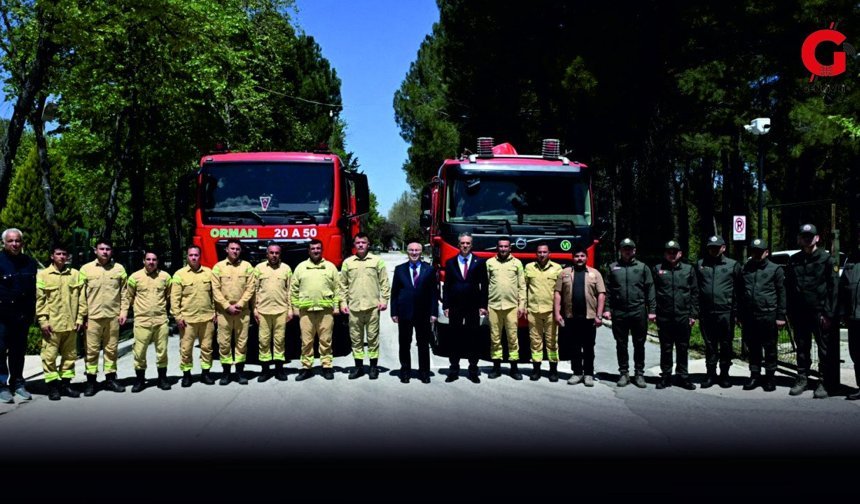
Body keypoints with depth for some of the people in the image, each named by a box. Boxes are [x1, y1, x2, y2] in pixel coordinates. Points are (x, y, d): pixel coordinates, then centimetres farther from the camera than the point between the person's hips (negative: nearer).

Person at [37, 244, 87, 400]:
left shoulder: (76, 274, 7)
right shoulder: (43, 275, 1)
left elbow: (82, 298, 8)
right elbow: (39, 300, -2)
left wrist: (80, 318, 3)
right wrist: (43, 321, -8)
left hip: (71, 323, 3)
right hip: (51, 323, -3)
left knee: (70, 355, 9)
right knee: (50, 355, -1)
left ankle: (65, 384, 19)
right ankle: (52, 386, 7)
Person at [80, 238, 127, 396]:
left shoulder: (119, 269, 6)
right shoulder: (86, 269, 2)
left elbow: (124, 293, 8)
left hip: (113, 316, 2)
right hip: (93, 316, -1)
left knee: (111, 349, 9)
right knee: (92, 350, 1)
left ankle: (110, 379, 19)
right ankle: (91, 381, 10)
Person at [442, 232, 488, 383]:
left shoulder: (479, 262, 5)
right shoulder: (450, 263, 8)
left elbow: (484, 285, 3)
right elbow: (446, 285, 6)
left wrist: (483, 305, -3)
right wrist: (445, 305, -1)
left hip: (473, 307, -1)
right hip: (455, 307, 1)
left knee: (474, 339, 3)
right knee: (455, 338, 5)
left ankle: (473, 370, 10)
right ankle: (454, 370, 11)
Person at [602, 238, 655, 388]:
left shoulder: (643, 267, 7)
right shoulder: (613, 268, 9)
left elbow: (650, 290, 4)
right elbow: (608, 290, 7)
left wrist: (651, 310, -2)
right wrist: (607, 309, -1)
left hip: (638, 312, -1)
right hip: (619, 313, 1)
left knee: (639, 345, 6)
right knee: (621, 344, 7)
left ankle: (639, 373, 16)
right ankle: (624, 373, 17)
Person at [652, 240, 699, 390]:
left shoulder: (689, 269, 8)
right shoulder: (658, 269, 7)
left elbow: (694, 293, 7)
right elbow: (652, 292, 5)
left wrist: (693, 314, 1)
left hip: (683, 316, 0)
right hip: (664, 317, 0)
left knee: (683, 348, 7)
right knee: (665, 348, 7)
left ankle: (682, 376, 17)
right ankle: (665, 376, 16)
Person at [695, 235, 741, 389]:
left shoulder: (733, 265, 4)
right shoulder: (700, 264, 11)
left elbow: (739, 290, 1)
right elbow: (695, 289, 9)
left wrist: (736, 311, -5)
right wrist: (696, 311, 3)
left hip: (726, 312, -2)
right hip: (706, 313, 2)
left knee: (726, 345, 6)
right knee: (709, 345, 9)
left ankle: (724, 374, 17)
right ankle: (710, 374, 17)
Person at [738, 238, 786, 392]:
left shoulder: (775, 269, 3)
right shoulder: (745, 270, 14)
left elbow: (781, 294, 0)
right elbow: (740, 294, 16)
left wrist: (780, 316, -5)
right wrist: (739, 315, 11)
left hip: (768, 316, -3)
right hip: (749, 316, 4)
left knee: (770, 349, 4)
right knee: (753, 348, 10)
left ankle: (770, 377, 13)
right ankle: (754, 375, 19)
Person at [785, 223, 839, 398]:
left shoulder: (826, 259, -1)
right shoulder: (793, 260, 10)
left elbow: (834, 288, -6)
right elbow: (788, 288, 11)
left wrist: (829, 313, -11)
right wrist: (790, 312, 5)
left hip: (820, 312, -4)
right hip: (799, 313, 4)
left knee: (825, 349, 2)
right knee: (802, 348, 11)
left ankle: (824, 383, 9)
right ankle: (802, 379, 20)